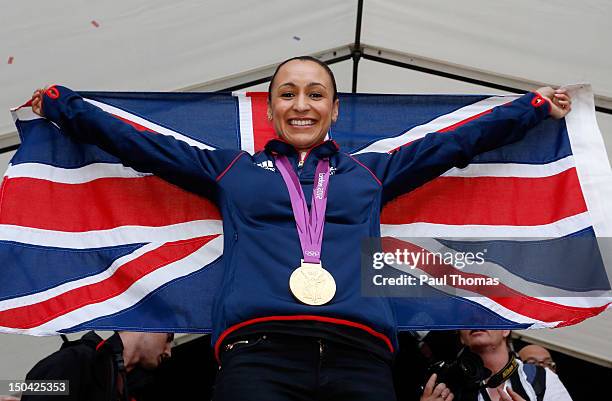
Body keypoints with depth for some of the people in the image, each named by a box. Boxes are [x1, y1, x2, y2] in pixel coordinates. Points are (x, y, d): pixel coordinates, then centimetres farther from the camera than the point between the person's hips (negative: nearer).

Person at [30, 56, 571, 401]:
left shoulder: (370, 171, 28)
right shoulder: (232, 170, 26)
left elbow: (458, 141, 34)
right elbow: (139, 144, 29)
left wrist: (536, 106, 40)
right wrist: (60, 104, 31)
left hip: (360, 355, 2)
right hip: (259, 349, -1)